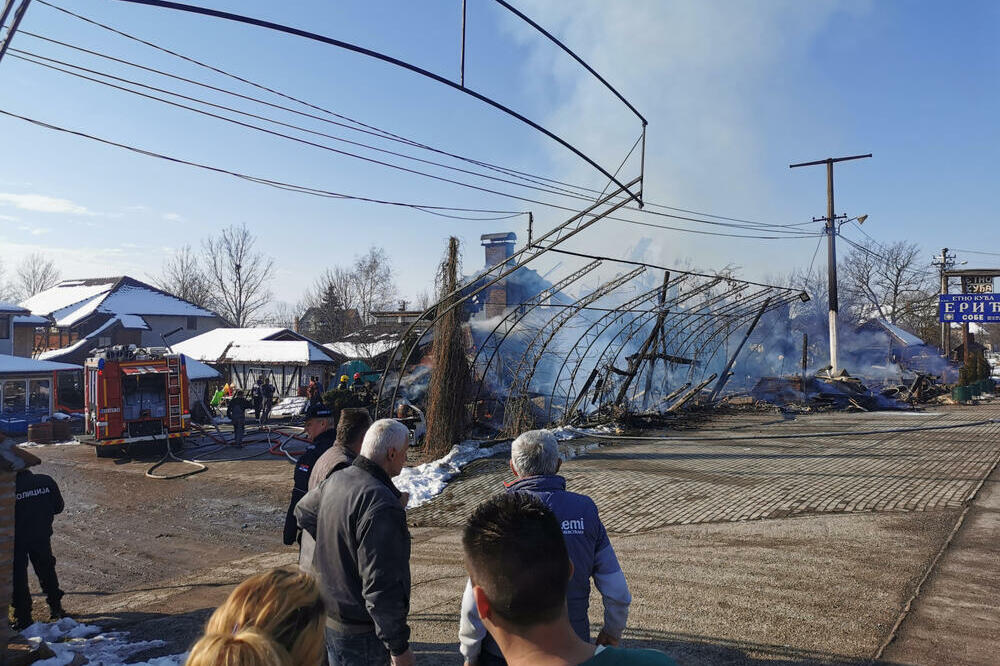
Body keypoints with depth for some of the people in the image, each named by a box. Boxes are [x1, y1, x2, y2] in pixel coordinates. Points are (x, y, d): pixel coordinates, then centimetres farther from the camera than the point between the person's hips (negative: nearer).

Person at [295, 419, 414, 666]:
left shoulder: (337, 480, 1)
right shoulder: (382, 506, -28)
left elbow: (303, 511, 23)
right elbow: (382, 587, -28)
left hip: (328, 615, 9)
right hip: (360, 633, -9)